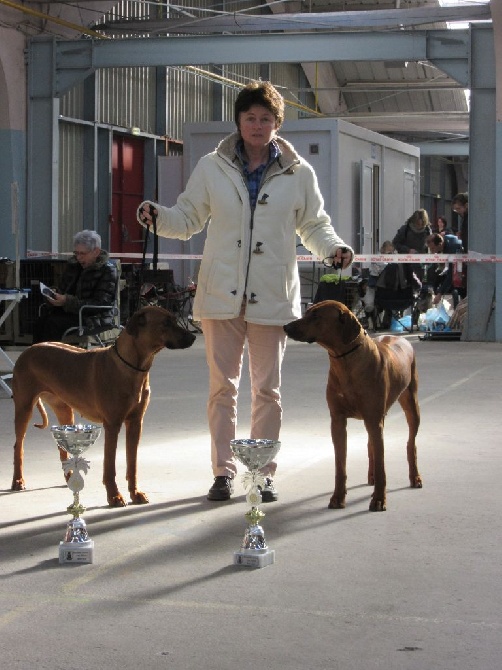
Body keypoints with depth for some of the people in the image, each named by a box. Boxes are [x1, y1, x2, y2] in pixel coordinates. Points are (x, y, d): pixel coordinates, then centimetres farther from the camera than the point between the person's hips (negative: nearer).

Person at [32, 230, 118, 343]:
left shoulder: (108, 271, -7)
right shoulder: (73, 264, 14)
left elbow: (99, 303, -15)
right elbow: (62, 289, 22)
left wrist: (67, 301, -23)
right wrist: (55, 297, -3)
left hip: (95, 318, -7)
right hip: (71, 312, 7)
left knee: (53, 323, -29)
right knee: (40, 322, -22)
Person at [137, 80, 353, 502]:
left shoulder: (298, 174, 2)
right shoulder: (212, 168, 3)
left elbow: (314, 225, 10)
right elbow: (188, 219, 7)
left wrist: (333, 248, -10)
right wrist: (157, 216, -13)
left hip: (271, 297, 0)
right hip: (221, 294, 0)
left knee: (267, 388, 7)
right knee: (223, 386, 3)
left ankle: (263, 473, 17)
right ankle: (224, 471, 12)